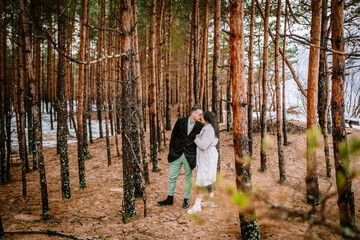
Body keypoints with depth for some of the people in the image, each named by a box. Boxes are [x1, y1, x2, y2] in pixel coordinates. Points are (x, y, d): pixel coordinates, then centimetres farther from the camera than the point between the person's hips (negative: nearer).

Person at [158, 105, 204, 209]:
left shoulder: (200, 127, -7)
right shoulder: (180, 122, -7)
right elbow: (173, 136, 1)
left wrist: (197, 155, -1)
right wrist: (171, 151, 0)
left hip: (189, 156, -1)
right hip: (176, 154, 1)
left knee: (188, 177, 10)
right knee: (172, 177, 10)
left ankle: (186, 199, 25)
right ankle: (170, 198, 24)